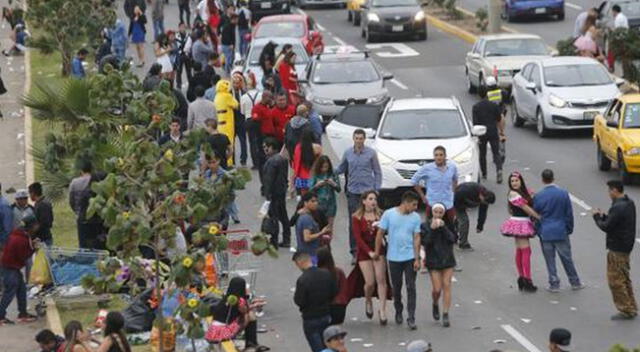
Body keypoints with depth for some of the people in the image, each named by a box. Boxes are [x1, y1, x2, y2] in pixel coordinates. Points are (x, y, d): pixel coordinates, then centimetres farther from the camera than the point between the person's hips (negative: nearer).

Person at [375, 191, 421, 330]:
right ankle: (398, 312, 33)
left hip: (410, 257, 0)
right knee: (396, 287, 12)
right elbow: (380, 234, -1)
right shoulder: (389, 214, -6)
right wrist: (377, 253, -1)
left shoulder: (415, 217, -1)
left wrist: (417, 259, -6)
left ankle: (411, 318, -2)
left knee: (411, 288, -4)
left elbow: (416, 238, 0)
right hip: (394, 257, 0)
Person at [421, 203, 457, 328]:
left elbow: (453, 239, -11)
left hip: (447, 260, 1)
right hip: (433, 261, -1)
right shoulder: (425, 226, -2)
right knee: (437, 289, -4)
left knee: (446, 286, -4)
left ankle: (445, 314, 0)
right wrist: (432, 229, -23)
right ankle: (435, 304, 28)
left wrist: (443, 227, -20)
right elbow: (425, 242, -13)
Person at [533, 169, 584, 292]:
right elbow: (569, 214, -2)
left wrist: (538, 230, 15)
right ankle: (575, 282, 20)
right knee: (566, 258, 11)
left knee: (550, 260, 8)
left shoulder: (538, 196, -8)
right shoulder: (563, 193, -7)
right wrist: (569, 229, 11)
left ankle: (554, 284, 11)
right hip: (561, 231, 1)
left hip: (545, 233, -1)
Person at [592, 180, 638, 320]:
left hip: (617, 249, -10)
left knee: (615, 280, -1)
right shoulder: (629, 203, 7)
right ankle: (631, 308, 24)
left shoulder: (618, 208, -24)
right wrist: (603, 216, 5)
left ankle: (625, 310, 2)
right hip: (626, 246, 10)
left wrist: (597, 217, -4)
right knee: (624, 278, 19)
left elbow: (606, 227, -21)